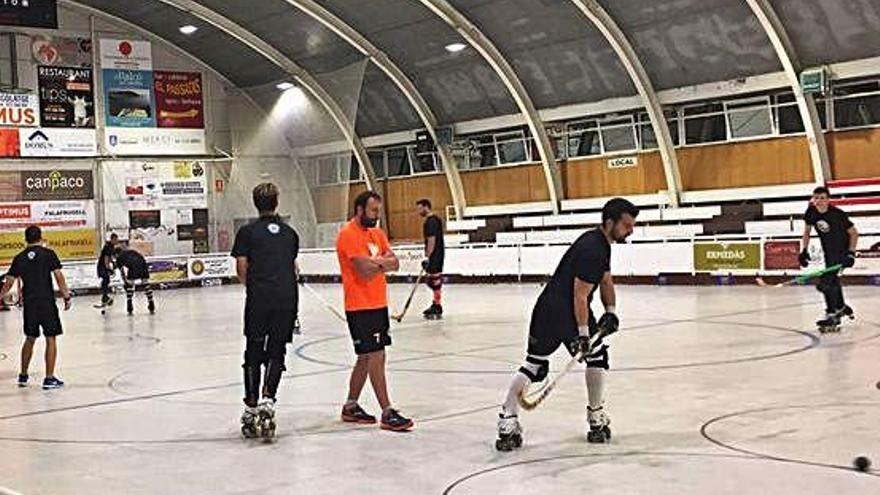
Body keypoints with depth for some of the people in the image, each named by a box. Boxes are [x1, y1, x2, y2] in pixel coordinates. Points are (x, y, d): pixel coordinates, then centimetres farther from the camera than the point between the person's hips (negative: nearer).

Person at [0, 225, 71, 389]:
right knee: (51, 339, 2)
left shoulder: (19, 258, 6)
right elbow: (59, 277, -9)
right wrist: (66, 297, -4)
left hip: (29, 303, 4)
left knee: (30, 339, 18)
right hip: (47, 302, -4)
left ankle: (23, 376, 27)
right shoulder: (48, 254, -4)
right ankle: (49, 379, 0)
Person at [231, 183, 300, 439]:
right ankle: (267, 399, -12)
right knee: (276, 353, 6)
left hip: (259, 299, -2)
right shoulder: (290, 233, 11)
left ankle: (251, 407, 12)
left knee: (254, 353, 9)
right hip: (287, 298, 2)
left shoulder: (247, 232, 2)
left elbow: (242, 268, -1)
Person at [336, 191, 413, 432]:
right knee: (376, 357, -8)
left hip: (378, 304, 9)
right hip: (360, 306, -9)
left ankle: (351, 407, 26)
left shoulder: (377, 233, 14)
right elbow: (365, 272, -21)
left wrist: (375, 262, -15)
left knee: (367, 358, 14)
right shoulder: (349, 235, -14)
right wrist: (383, 263, -5)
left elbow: (394, 263, 3)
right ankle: (387, 414, -5)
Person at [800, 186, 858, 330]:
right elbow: (806, 232, 7)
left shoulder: (838, 214, -25)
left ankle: (832, 315, -11)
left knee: (827, 281, -19)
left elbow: (854, 233, -14)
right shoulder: (811, 213, -9)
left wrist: (851, 253, -20)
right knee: (832, 281, 20)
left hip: (843, 249, -7)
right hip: (828, 251, 7)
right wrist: (804, 251, -1)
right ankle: (841, 307, 44)